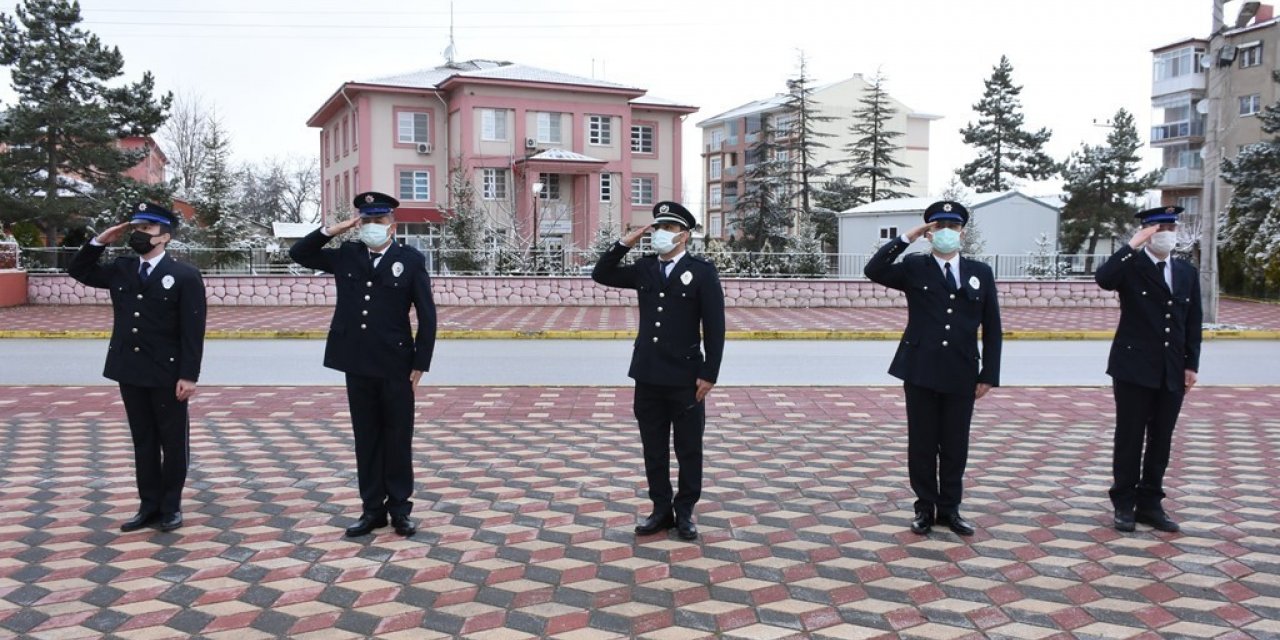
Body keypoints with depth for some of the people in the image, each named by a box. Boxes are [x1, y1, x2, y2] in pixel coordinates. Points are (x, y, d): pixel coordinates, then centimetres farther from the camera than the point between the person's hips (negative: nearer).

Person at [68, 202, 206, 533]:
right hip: (130, 372, 6)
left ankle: (171, 506, 18)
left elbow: (193, 331, -12)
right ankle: (149, 505, 22)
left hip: (167, 373, -5)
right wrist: (100, 241, 3)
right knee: (143, 441, 13)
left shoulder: (185, 276, -10)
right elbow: (79, 271, 20)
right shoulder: (121, 269, 7)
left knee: (173, 441, 6)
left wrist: (189, 375, -17)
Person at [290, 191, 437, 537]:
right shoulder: (346, 255, 6)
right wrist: (334, 229, -1)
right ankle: (372, 509, 20)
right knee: (366, 439, 10)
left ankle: (400, 508, 18)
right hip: (357, 365, 4)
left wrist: (420, 363, -8)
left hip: (395, 366, -3)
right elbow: (298, 253, 12)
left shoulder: (411, 259, -5)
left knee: (397, 439, 6)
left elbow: (427, 315, -5)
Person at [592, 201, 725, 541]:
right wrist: (625, 242, -1)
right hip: (648, 377, 4)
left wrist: (709, 374, -12)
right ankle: (661, 510, 23)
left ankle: (685, 512, 20)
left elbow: (714, 326, -9)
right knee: (654, 449, 11)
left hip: (686, 379, -4)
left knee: (688, 450, 7)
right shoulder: (644, 268, 6)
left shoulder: (702, 270, -7)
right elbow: (601, 275, 11)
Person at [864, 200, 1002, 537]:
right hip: (921, 372, -1)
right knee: (922, 444, 6)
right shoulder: (915, 268, 2)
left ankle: (949, 508, 23)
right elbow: (873, 271, -16)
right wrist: (907, 238, -16)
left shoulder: (980, 272, 7)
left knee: (955, 446, 9)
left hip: (962, 374, 2)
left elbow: (992, 328, 6)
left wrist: (988, 375, 0)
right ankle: (925, 508, 19)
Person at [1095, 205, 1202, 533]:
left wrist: (1192, 364, 5)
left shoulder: (1187, 272, 11)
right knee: (1129, 439, 3)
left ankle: (1150, 504, 20)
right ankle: (1124, 504, 12)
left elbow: (1193, 322, 11)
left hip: (1172, 372, 5)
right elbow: (1103, 278, -28)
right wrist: (1134, 244, -23)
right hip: (1134, 369, -5)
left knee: (1161, 441, 10)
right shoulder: (1132, 266, -4)